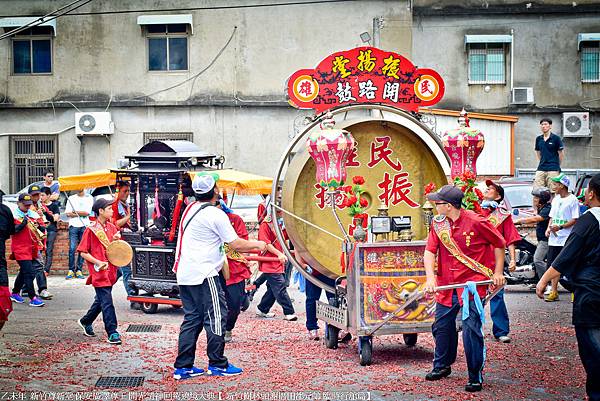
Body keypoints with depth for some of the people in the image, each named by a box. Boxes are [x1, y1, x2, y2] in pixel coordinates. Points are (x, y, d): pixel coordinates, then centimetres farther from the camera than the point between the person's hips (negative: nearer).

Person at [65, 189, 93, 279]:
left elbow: (87, 212, -3)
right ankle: (71, 270, -6)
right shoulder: (71, 198, 14)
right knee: (72, 248, -9)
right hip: (73, 225, 0)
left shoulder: (89, 198, 10)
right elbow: (68, 213, 4)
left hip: (84, 226, 0)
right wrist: (81, 214, -4)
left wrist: (75, 212, 0)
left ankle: (79, 270, 2)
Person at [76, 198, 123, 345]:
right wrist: (98, 262, -17)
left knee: (101, 300, 18)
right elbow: (83, 252, -7)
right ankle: (112, 333, -7)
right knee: (107, 302, -9)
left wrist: (117, 240, -4)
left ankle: (86, 321, 38)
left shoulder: (112, 228, 11)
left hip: (110, 271, 7)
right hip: (99, 272, -7)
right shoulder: (91, 230, -8)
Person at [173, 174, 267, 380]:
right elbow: (236, 244, -13)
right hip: (204, 274, -9)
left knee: (192, 318, 12)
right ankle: (217, 364, 5)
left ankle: (183, 367, 11)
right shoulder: (215, 214, -13)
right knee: (216, 317, 0)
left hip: (184, 274, 9)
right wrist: (257, 245, 3)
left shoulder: (190, 209, 13)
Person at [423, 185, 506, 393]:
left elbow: (499, 244, -1)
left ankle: (475, 377, 0)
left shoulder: (476, 222, -14)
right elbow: (430, 251, -2)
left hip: (473, 282, -6)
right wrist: (430, 278, -15)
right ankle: (442, 366, 35)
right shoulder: (438, 222, 1)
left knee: (471, 329, -11)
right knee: (441, 325, 14)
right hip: (446, 284, 6)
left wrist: (498, 273, 0)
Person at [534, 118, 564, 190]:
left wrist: (557, 165, 10)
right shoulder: (538, 139, 10)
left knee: (552, 191, -5)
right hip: (541, 170, 5)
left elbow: (561, 153, 2)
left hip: (553, 170, -5)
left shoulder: (556, 138, -4)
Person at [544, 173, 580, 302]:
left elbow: (575, 220, -11)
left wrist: (560, 227, -20)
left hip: (567, 239, -7)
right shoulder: (556, 199, 16)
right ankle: (554, 291, 14)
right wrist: (549, 228, 6)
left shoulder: (573, 200, -8)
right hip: (554, 238, 7)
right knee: (553, 265, 8)